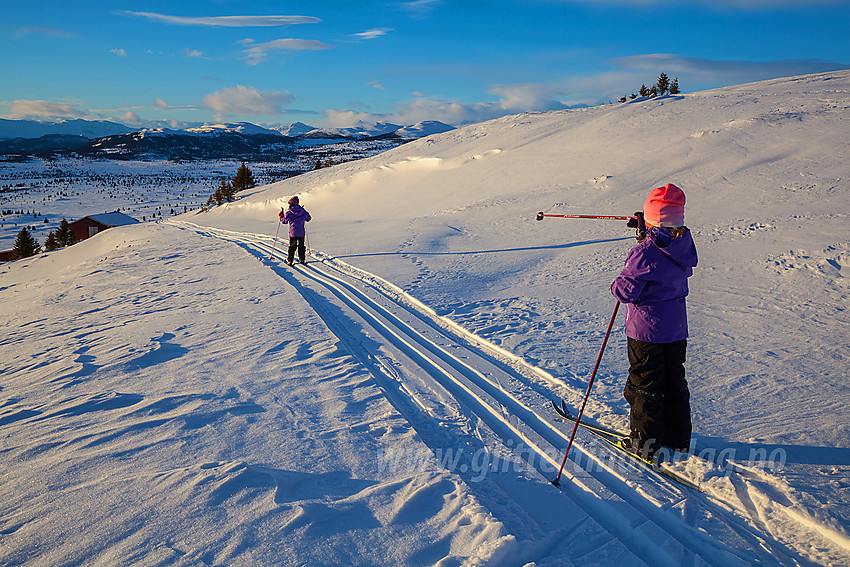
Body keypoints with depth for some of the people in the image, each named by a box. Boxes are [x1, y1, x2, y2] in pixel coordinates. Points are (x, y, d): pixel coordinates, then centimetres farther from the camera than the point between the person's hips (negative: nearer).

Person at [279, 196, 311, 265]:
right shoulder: (303, 211, -3)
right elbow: (308, 218, 12)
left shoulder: (288, 213, -12)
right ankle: (302, 259, 23)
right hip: (302, 232, 3)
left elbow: (284, 221, 0)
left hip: (293, 233, -3)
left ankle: (290, 261, 8)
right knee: (301, 246, 16)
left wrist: (281, 215, 18)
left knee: (292, 247, 7)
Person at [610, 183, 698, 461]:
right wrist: (649, 235, 14)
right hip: (677, 328, 7)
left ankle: (646, 442, 16)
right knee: (674, 381, 19)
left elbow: (627, 291, -23)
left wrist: (616, 285, 0)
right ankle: (678, 438, 30)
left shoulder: (645, 253, -24)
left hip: (647, 330, -7)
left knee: (643, 385, 6)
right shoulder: (685, 243, -2)